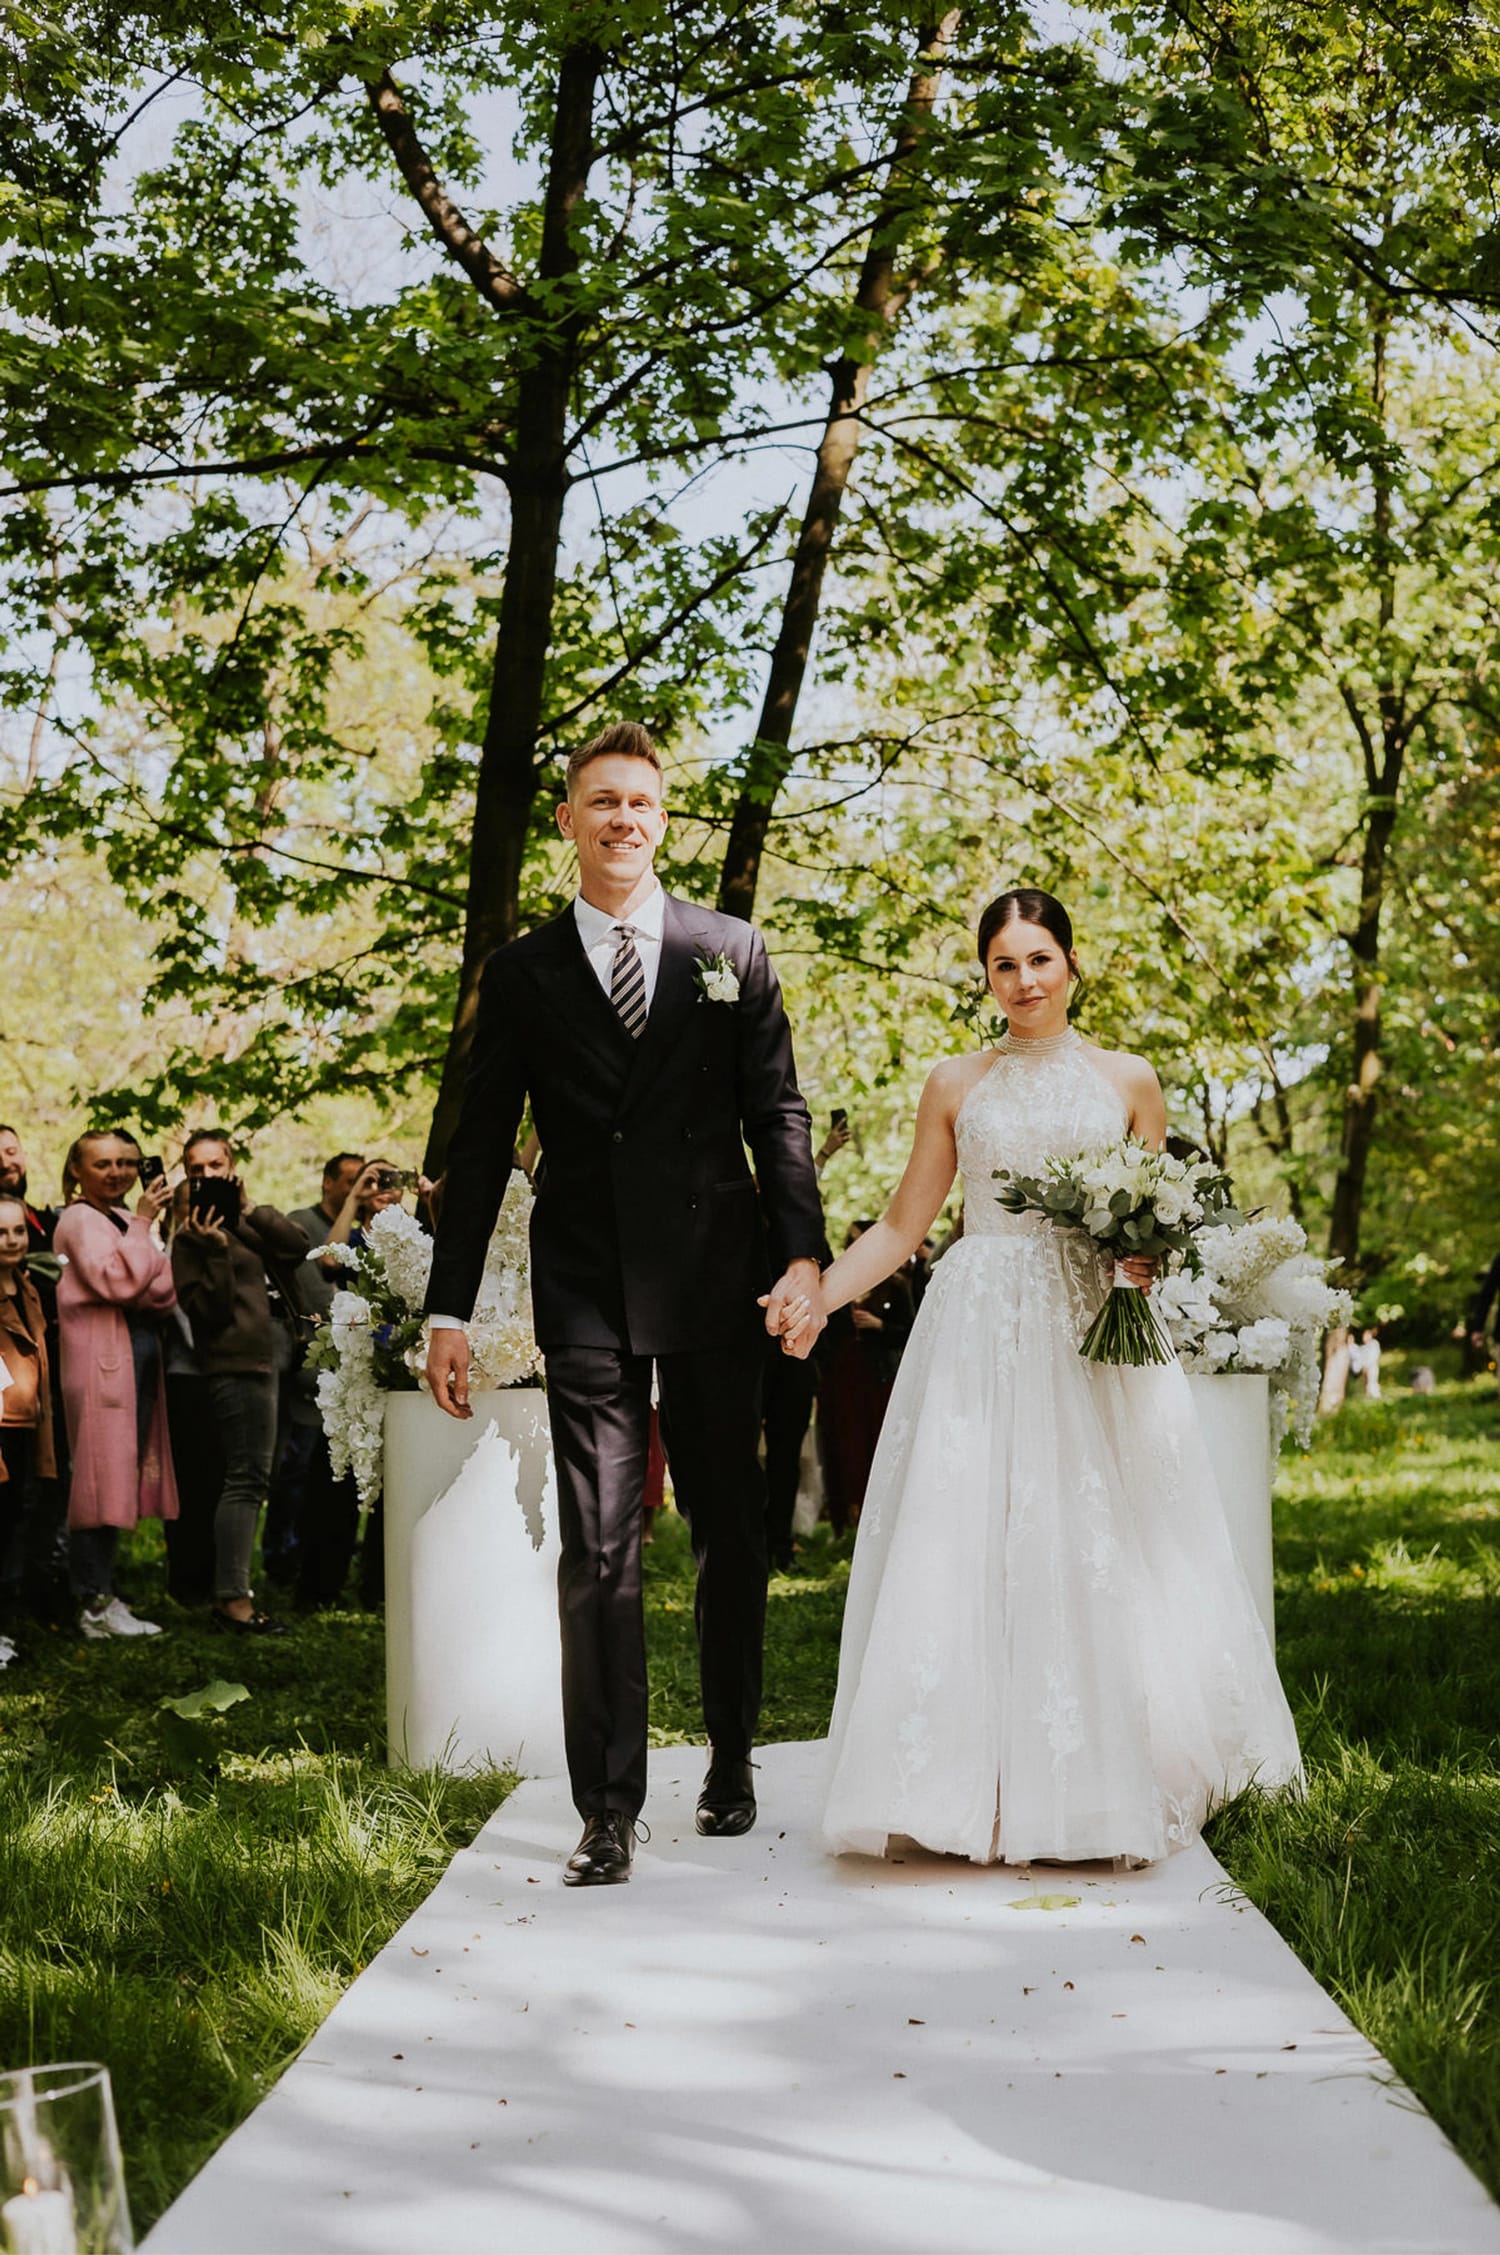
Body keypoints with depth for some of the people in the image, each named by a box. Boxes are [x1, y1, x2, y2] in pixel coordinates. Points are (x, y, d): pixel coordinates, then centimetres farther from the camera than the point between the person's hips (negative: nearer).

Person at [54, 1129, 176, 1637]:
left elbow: (164, 1291, 11)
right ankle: (97, 1605, -9)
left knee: (121, 1478, 10)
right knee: (102, 1477, -9)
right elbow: (117, 1281, -20)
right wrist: (141, 1224, -14)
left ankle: (102, 1595, 15)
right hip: (102, 1360, -9)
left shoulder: (121, 1219, 20)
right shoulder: (80, 1219, -5)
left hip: (138, 1356, 9)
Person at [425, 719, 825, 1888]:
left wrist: (803, 1254, -8)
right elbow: (481, 1147, 6)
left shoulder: (733, 950, 7)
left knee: (731, 1531, 12)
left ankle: (732, 1758, 30)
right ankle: (610, 1808, 0)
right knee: (599, 1549, -5)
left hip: (714, 1279, 1)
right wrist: (451, 1309, 2)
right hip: (587, 1294, -1)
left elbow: (778, 1112, 4)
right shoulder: (525, 971, 6)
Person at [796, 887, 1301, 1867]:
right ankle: (983, 1793, -2)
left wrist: (1151, 1261, -9)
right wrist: (814, 1295, -3)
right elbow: (902, 1226, 10)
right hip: (981, 1336, 0)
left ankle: (1102, 1787, 6)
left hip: (1096, 1340, 0)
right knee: (968, 1552, -6)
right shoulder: (956, 1085, 10)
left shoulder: (1128, 1080, 9)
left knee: (1099, 1556, -4)